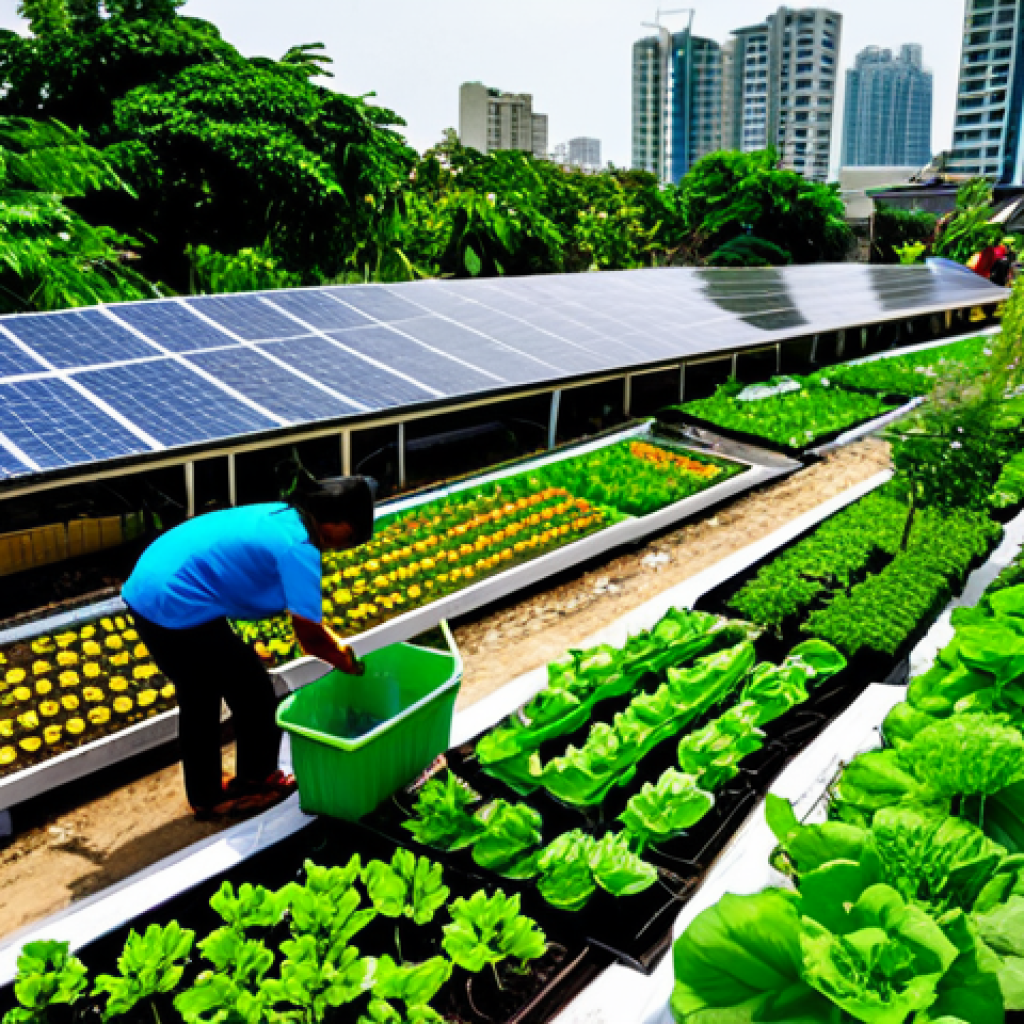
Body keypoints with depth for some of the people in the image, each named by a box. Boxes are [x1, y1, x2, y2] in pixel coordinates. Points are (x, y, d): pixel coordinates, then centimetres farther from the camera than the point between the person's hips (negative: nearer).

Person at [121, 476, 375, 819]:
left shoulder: (280, 516, 11)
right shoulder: (298, 548, -16)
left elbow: (303, 611, 21)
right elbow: (310, 638, -13)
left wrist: (335, 644, 16)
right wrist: (347, 664, 4)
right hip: (178, 608, -10)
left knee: (198, 699, 25)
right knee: (254, 694, 9)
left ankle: (206, 796, 40)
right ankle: (254, 785, 30)